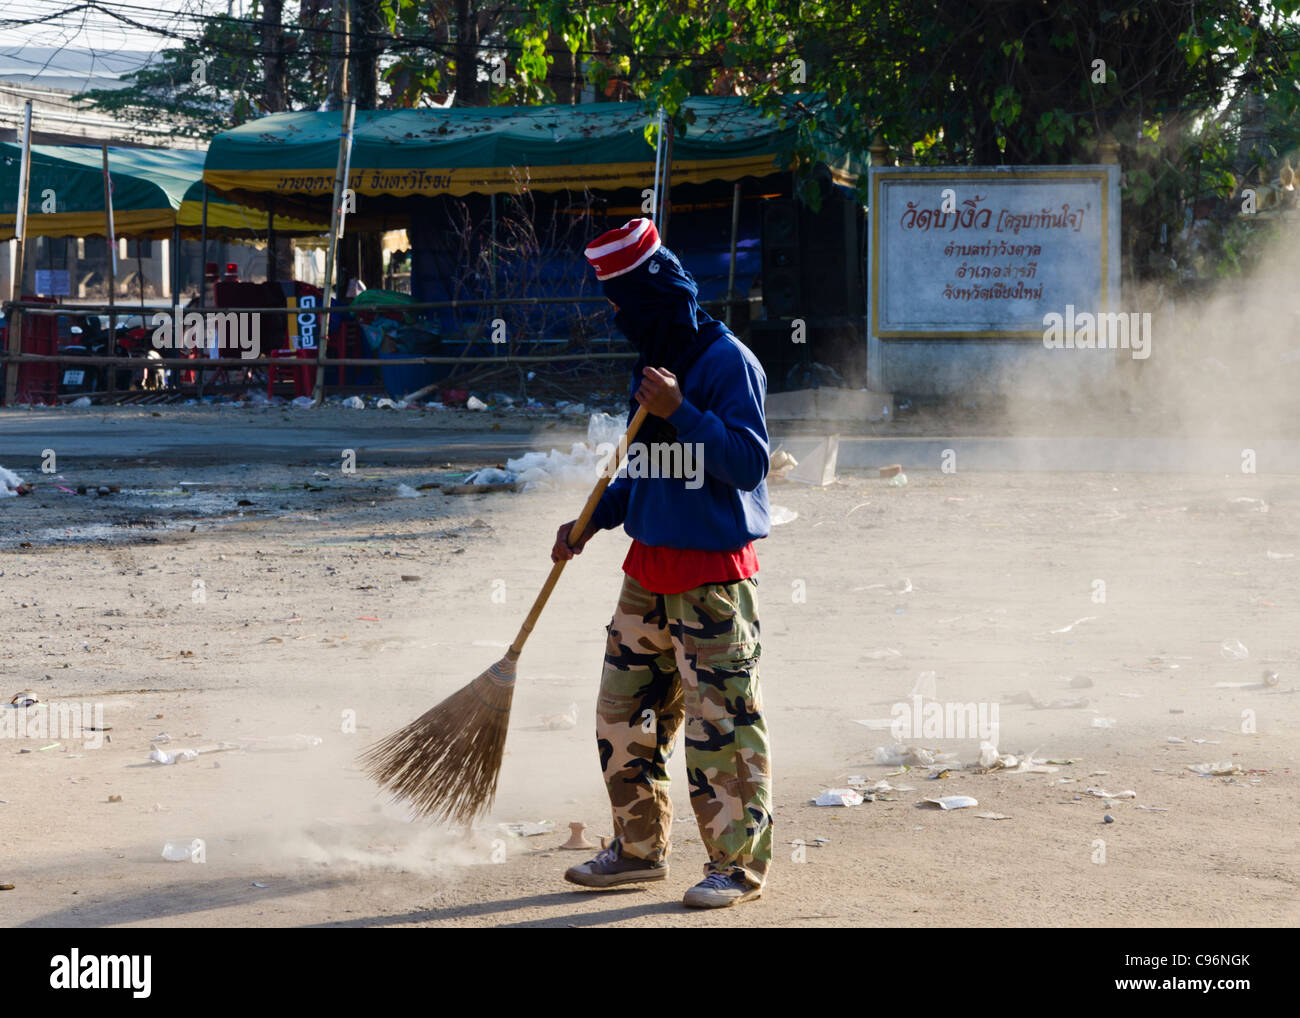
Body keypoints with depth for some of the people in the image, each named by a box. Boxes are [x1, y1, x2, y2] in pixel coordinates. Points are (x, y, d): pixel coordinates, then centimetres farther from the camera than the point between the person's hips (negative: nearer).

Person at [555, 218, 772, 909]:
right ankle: (639, 847, 25)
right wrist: (592, 522, 12)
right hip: (647, 567, 9)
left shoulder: (728, 362, -12)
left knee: (719, 722, -7)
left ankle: (739, 864, 2)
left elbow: (749, 462, -19)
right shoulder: (651, 364, 14)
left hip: (713, 574, -9)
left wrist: (680, 411, -25)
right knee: (622, 715, 12)